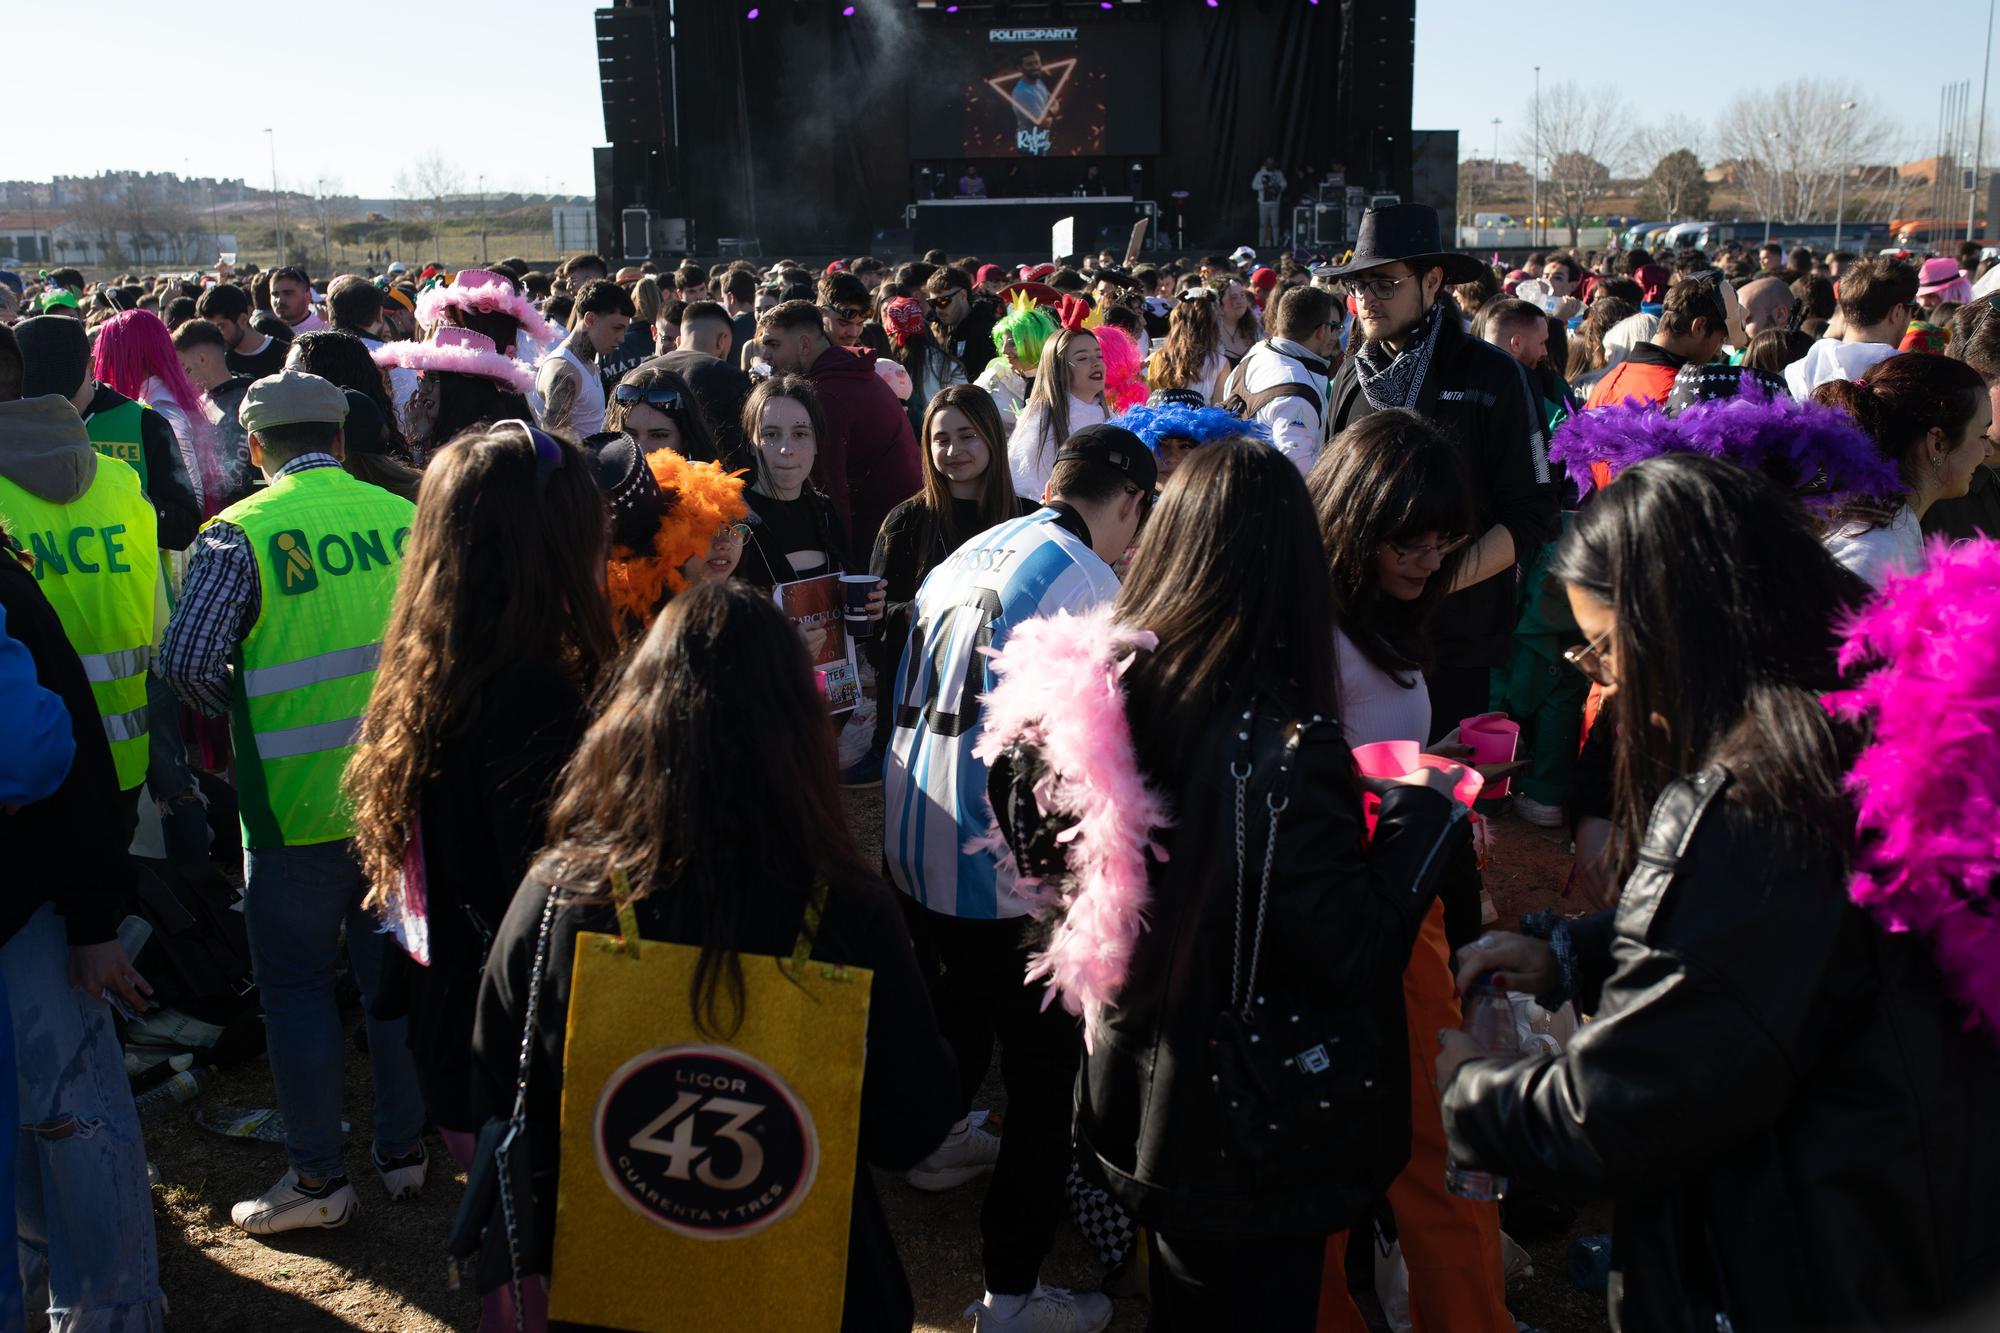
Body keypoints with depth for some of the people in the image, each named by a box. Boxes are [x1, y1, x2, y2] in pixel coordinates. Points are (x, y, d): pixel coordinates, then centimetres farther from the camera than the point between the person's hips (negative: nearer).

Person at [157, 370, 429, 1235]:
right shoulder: (406, 517, 1)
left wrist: (245, 712, 4)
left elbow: (186, 661, -15)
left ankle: (318, 1179, 15)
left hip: (297, 799, -4)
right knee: (395, 970, 16)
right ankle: (405, 1151, 27)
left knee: (295, 980, 9)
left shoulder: (241, 533, -11)